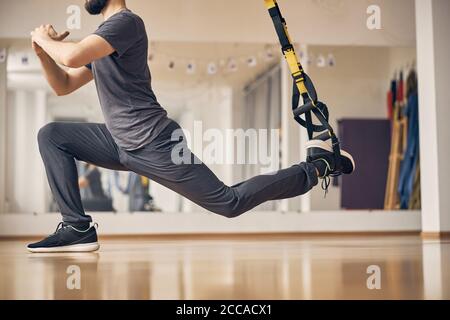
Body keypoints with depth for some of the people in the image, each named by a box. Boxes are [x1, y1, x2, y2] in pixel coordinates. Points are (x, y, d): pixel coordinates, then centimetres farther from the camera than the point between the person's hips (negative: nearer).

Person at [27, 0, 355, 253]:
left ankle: (318, 166, 11)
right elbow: (63, 85, 22)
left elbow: (73, 57, -28)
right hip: (121, 145, 9)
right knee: (51, 135, 5)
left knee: (231, 202, -5)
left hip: (155, 146, -9)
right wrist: (44, 50, 5)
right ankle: (78, 228, -1)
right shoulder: (104, 35, 18)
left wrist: (43, 39, -6)